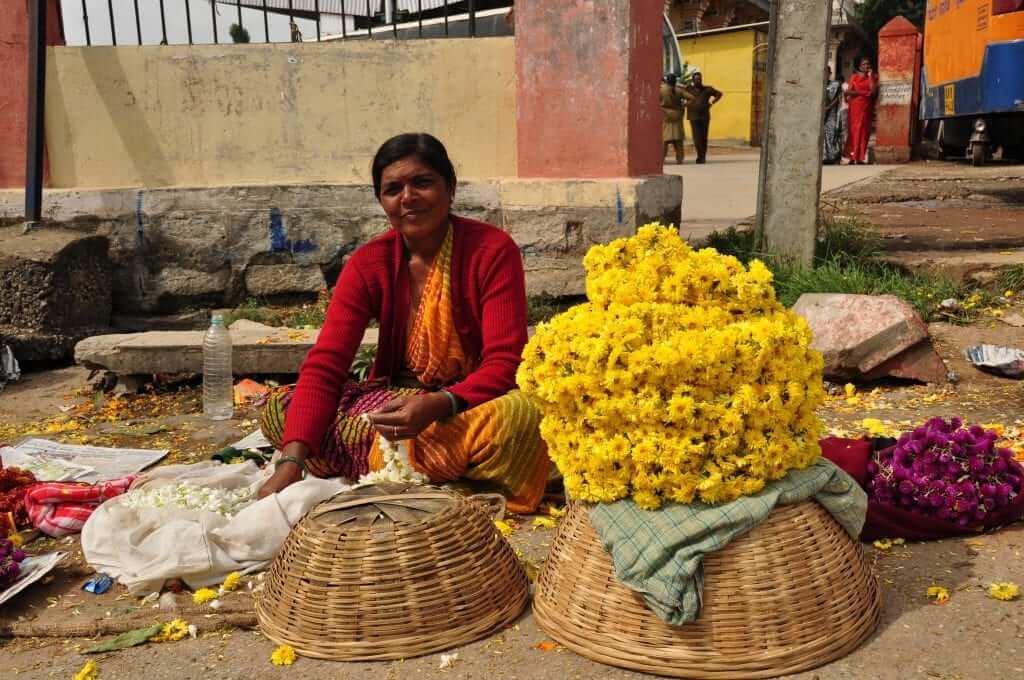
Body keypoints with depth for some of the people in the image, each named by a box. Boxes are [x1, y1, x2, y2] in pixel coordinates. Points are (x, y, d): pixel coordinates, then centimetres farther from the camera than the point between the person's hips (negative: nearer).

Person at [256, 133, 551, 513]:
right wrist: (292, 461, -28)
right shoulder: (368, 264, -4)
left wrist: (438, 405, -38)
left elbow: (504, 363, -18)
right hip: (396, 397, 4)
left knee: (518, 414, -38)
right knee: (279, 409, -17)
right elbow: (324, 366, -13)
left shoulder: (493, 250, -12)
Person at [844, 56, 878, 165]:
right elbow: (849, 91, 0)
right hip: (855, 106, -1)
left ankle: (860, 157, -6)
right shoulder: (854, 77, 9)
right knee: (853, 130, -6)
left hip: (867, 107, 1)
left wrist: (870, 76, -5)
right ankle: (852, 157, -7)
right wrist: (864, 93, -9)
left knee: (863, 131, -5)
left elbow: (873, 91, -6)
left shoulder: (873, 77, 10)